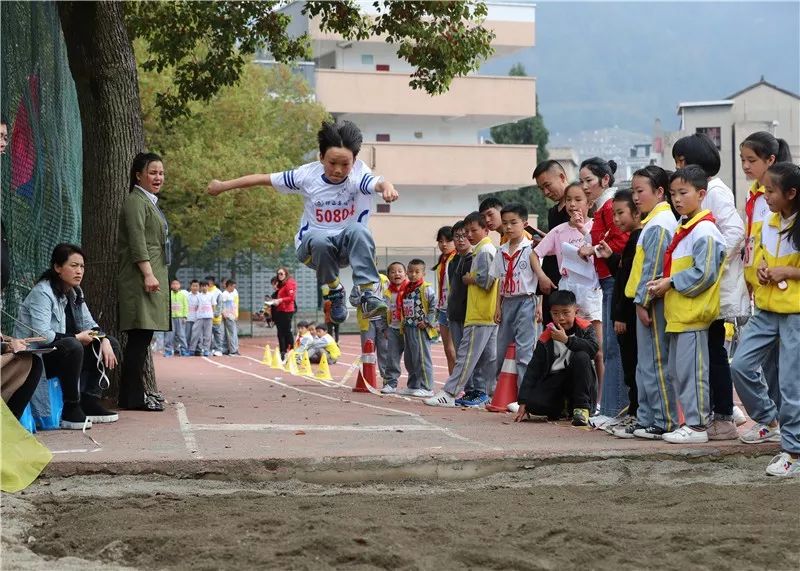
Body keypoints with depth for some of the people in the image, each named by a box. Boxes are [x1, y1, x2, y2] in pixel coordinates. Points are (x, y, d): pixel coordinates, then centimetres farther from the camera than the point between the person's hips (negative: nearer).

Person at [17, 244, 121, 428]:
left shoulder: (75, 292, 10)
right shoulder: (42, 293, -18)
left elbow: (87, 322, 11)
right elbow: (42, 335, -29)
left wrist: (103, 339, -10)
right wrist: (77, 338, -20)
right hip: (35, 357, -10)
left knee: (111, 343, 2)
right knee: (72, 347, -38)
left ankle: (90, 403, -4)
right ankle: (71, 411, -27)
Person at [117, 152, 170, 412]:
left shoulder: (150, 203, 24)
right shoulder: (136, 201, -8)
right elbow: (137, 242, -17)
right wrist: (148, 274, -24)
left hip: (152, 275, 10)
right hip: (140, 277, -10)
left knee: (143, 337, 10)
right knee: (140, 336, -13)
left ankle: (135, 392, 14)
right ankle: (133, 396, -15)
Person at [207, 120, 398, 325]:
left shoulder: (358, 175, -17)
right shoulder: (308, 174, -12)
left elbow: (377, 183, -41)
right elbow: (264, 179, -2)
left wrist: (387, 187, -66)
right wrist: (223, 186, 4)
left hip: (348, 246, -1)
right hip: (313, 247, 1)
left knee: (357, 230, -35)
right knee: (319, 239, -36)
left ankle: (370, 292, -35)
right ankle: (334, 293, -11)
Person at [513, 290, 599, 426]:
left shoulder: (585, 328, -2)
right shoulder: (546, 337, 0)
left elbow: (593, 348, -24)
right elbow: (533, 369, -1)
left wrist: (567, 340, -28)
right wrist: (523, 403, -7)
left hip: (577, 378, -1)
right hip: (554, 381, 1)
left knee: (581, 357, -32)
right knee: (532, 402, -27)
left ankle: (581, 407, -23)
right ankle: (562, 409, 5)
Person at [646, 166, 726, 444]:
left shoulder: (704, 230, -13)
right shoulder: (683, 228, 17)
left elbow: (704, 274, -19)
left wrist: (671, 283, -13)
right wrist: (663, 282, 8)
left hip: (693, 314, -10)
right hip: (677, 313, 10)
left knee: (690, 369, -7)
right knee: (678, 371, 14)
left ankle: (697, 425, -2)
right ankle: (692, 420, 20)